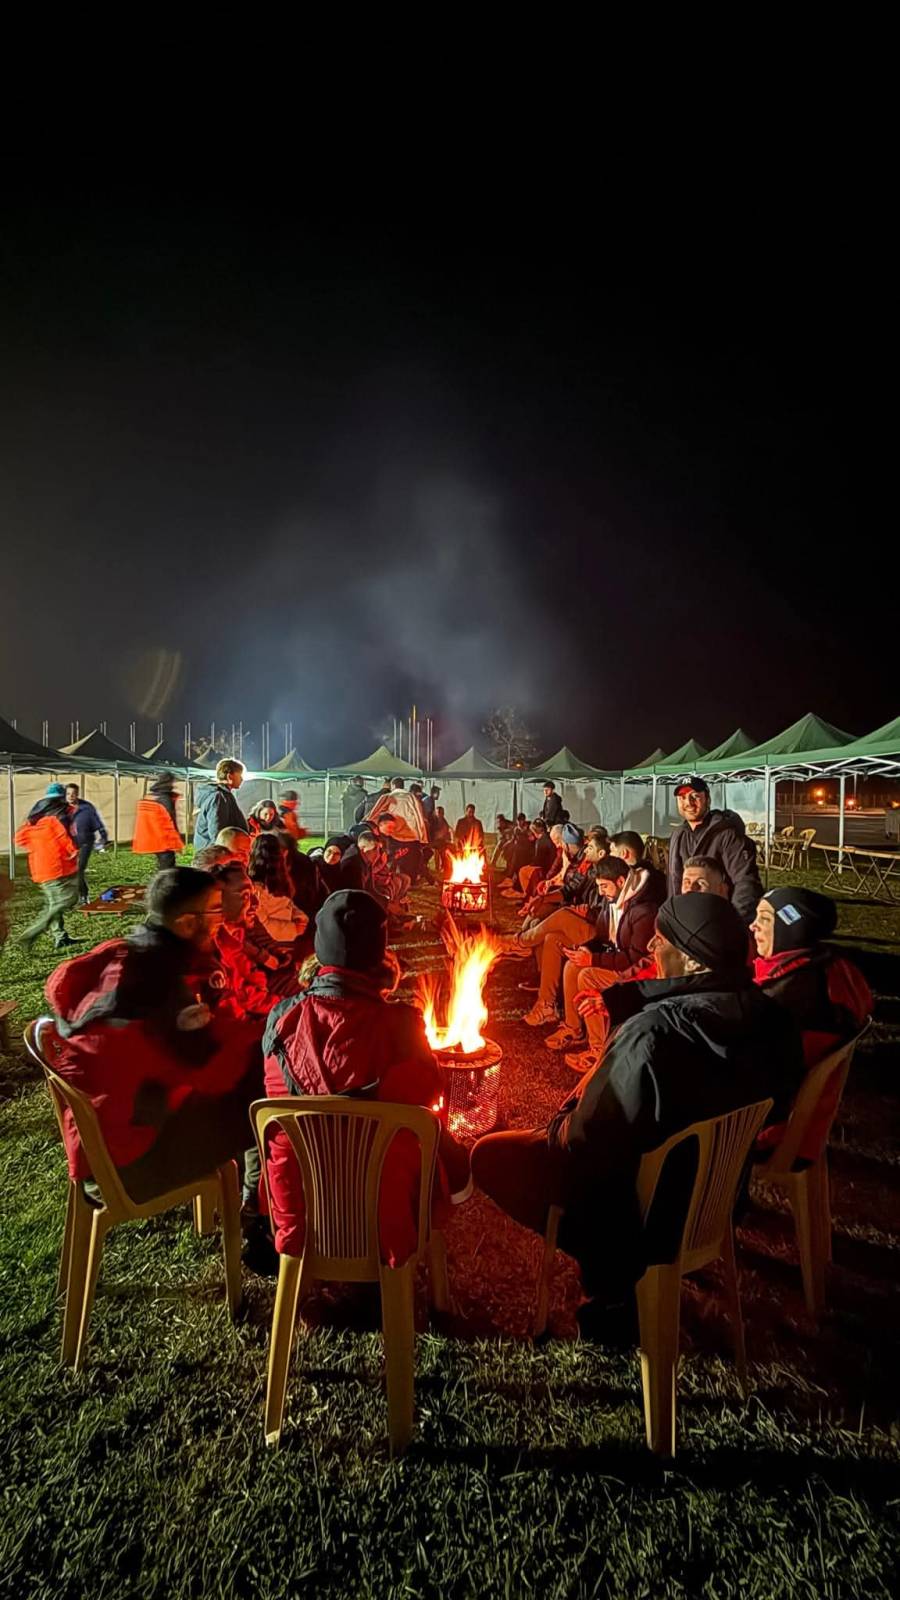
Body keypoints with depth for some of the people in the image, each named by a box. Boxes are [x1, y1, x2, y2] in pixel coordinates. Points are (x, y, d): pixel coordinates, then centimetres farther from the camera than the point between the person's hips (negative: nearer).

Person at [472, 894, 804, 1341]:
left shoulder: (652, 1035, -35)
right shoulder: (771, 1019, -13)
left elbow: (584, 1146, -25)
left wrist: (558, 1127, -2)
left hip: (647, 1215, -7)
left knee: (489, 1153, 4)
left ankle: (612, 1280, 15)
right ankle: (620, 1271, 24)